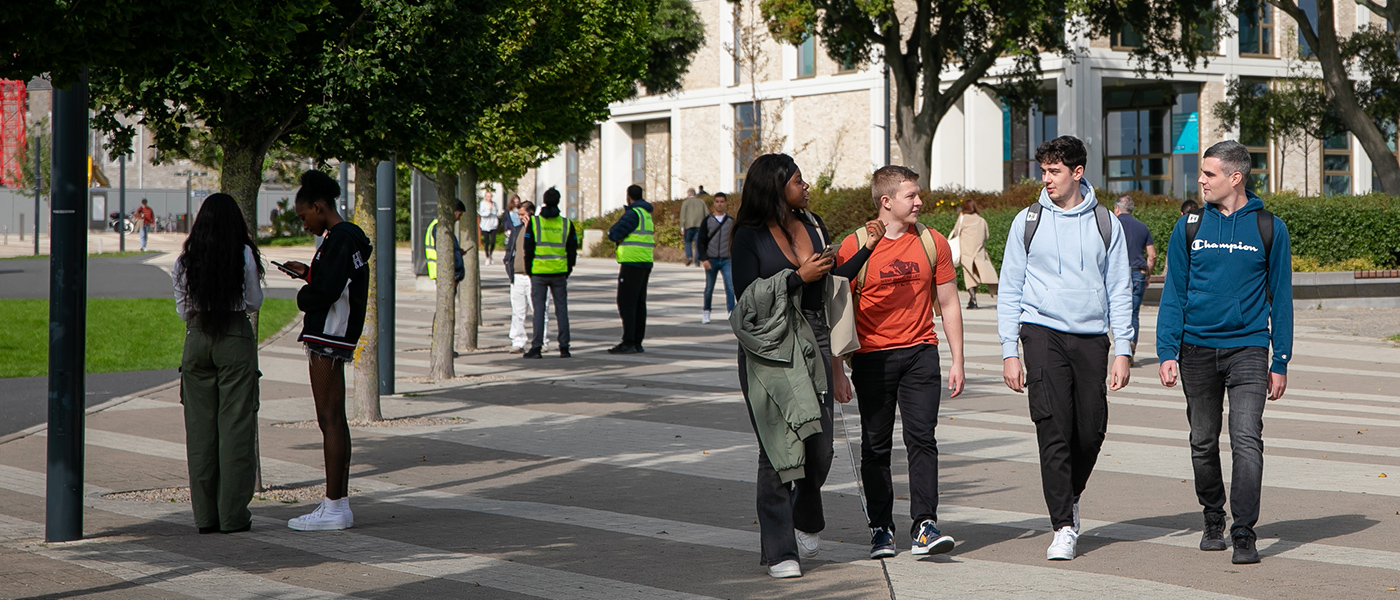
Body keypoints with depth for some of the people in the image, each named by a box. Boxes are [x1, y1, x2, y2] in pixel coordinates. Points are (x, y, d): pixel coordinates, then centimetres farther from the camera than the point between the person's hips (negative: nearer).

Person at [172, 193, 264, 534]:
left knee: (199, 426, 7)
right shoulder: (244, 255, -5)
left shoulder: (187, 260, 3)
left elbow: (183, 310, 8)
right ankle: (232, 515, 0)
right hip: (236, 339, -3)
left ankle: (205, 515, 8)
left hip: (197, 339, 3)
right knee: (235, 425, 1)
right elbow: (254, 302, 1)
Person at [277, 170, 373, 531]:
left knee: (330, 420, -8)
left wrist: (303, 295, -2)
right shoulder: (350, 237, 16)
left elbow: (324, 293, -21)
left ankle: (334, 508, -7)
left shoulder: (338, 240, -15)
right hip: (334, 338, 10)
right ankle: (340, 501, 16)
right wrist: (308, 274, 15)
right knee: (334, 421, 12)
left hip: (328, 337, -10)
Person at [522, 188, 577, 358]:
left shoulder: (534, 222, -4)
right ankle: (564, 347, 6)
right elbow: (572, 250, 6)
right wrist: (568, 270, 16)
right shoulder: (566, 224, 2)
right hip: (560, 273, 2)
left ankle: (537, 347, -2)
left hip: (539, 272, -2)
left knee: (539, 309, 2)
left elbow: (528, 249, -2)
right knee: (562, 309, 7)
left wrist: (529, 271, 8)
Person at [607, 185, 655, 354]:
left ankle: (628, 343, -10)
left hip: (632, 263, -9)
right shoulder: (646, 213, 17)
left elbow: (614, 234, -14)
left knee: (626, 303, -7)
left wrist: (613, 231, 6)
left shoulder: (633, 213, -13)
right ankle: (637, 342, 12)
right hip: (645, 263, 9)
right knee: (639, 303, 10)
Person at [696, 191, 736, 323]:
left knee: (730, 287, -14)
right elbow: (700, 241, -1)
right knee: (709, 288, 9)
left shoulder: (731, 221, 7)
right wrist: (703, 259, -12)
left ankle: (732, 311, -16)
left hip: (726, 260, 0)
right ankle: (706, 312, 26)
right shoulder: (707, 221, 3)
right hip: (711, 260, 0)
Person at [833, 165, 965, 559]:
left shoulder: (932, 243, 5)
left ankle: (925, 526, -10)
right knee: (876, 445, 5)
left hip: (920, 353, 1)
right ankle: (881, 528, 14)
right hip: (872, 357, -1)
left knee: (922, 437, -9)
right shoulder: (854, 247, -3)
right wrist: (837, 371, -2)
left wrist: (957, 361, 6)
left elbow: (948, 304, 10)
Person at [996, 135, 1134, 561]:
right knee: (1054, 431, -9)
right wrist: (1009, 352, -1)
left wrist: (1122, 350, 1)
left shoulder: (1105, 223, 7)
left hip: (1092, 336, 2)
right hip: (1043, 333, -2)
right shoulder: (1027, 222, 5)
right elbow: (1010, 291, 6)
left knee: (1091, 431, 3)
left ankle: (1070, 497, 31)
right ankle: (1063, 527, -5)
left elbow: (1119, 291, 9)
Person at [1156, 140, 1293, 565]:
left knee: (1247, 439, -14)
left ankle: (1244, 535, -11)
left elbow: (1280, 298, 5)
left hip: (1248, 349, -2)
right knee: (1204, 442, 10)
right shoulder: (1188, 228, 5)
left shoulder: (1269, 229, 2)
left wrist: (1280, 362, 2)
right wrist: (1167, 353, -3)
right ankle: (1213, 520, 28)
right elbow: (1173, 294, 6)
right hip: (1197, 350, 2)